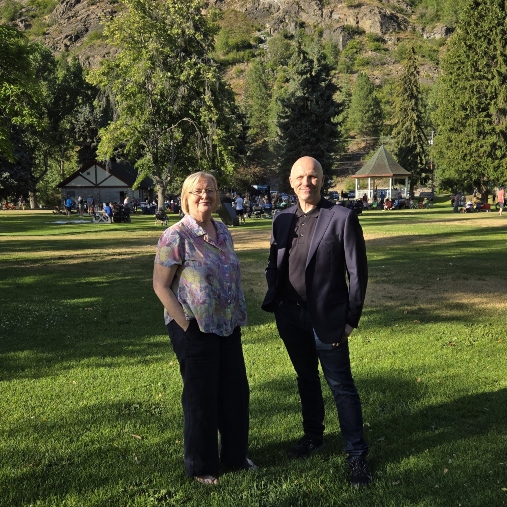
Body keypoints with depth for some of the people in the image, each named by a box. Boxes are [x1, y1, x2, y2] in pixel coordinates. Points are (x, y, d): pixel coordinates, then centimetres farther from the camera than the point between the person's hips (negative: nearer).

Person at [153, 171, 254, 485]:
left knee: (236, 391, 15)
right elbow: (160, 286, -12)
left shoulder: (223, 232, 7)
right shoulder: (176, 236, -13)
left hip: (228, 326, 7)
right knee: (201, 397, 7)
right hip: (195, 329, -6)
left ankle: (235, 453, 35)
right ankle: (201, 466, 26)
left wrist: (238, 316, 10)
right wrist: (186, 325, -15)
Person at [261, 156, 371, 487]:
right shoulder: (283, 219, 5)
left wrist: (351, 319, -11)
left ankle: (357, 454, 14)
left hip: (326, 318, -5)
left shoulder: (342, 217, -10)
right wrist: (274, 299, 1)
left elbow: (358, 272, -9)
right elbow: (274, 264, 15)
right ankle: (313, 436, 37)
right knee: (306, 379, 19)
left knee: (341, 385, 2)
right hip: (290, 315, 5)